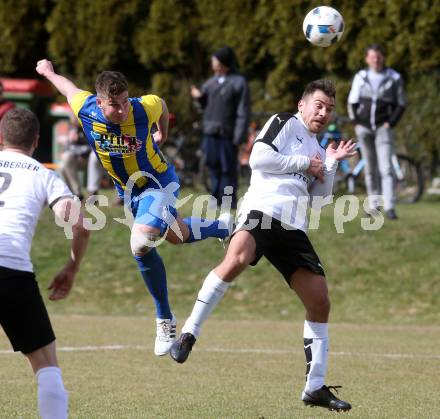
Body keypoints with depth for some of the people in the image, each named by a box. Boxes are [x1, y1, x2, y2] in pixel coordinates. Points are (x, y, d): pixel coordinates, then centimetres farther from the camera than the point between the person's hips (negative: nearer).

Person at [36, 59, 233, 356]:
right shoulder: (85, 110, -23)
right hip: (128, 191, 5)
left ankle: (165, 320, -6)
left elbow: (162, 104, -5)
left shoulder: (144, 108, -30)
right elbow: (68, 86, -1)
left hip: (158, 183, -5)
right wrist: (48, 72, 20)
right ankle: (221, 227, 53)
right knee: (177, 236, 20)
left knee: (142, 242, -25)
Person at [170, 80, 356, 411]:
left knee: (320, 302, 2)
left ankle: (315, 388, 11)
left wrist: (331, 164, 13)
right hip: (262, 210, -7)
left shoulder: (316, 149, 29)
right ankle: (188, 336, -30)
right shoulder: (285, 123, 8)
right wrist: (305, 164, 0)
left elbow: (320, 195, 24)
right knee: (237, 260, -37)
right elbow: (259, 158, -7)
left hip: (293, 228, 8)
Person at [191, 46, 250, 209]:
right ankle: (217, 199, 15)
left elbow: (243, 112, -8)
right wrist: (199, 97, 0)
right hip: (210, 133, 6)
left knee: (228, 169, -3)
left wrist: (239, 137, -14)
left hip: (227, 134, -6)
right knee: (213, 167, 8)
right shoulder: (211, 82, 15)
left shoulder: (238, 83, -5)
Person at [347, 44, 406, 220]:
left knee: (386, 168, -13)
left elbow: (401, 104, 6)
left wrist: (390, 123, -5)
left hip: (383, 127, -2)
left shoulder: (394, 78, 1)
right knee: (370, 168, 8)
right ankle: (373, 204, 16)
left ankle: (390, 207, -18)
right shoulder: (360, 77, 5)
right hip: (364, 127, 2)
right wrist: (356, 122, 1)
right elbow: (352, 102, 12)